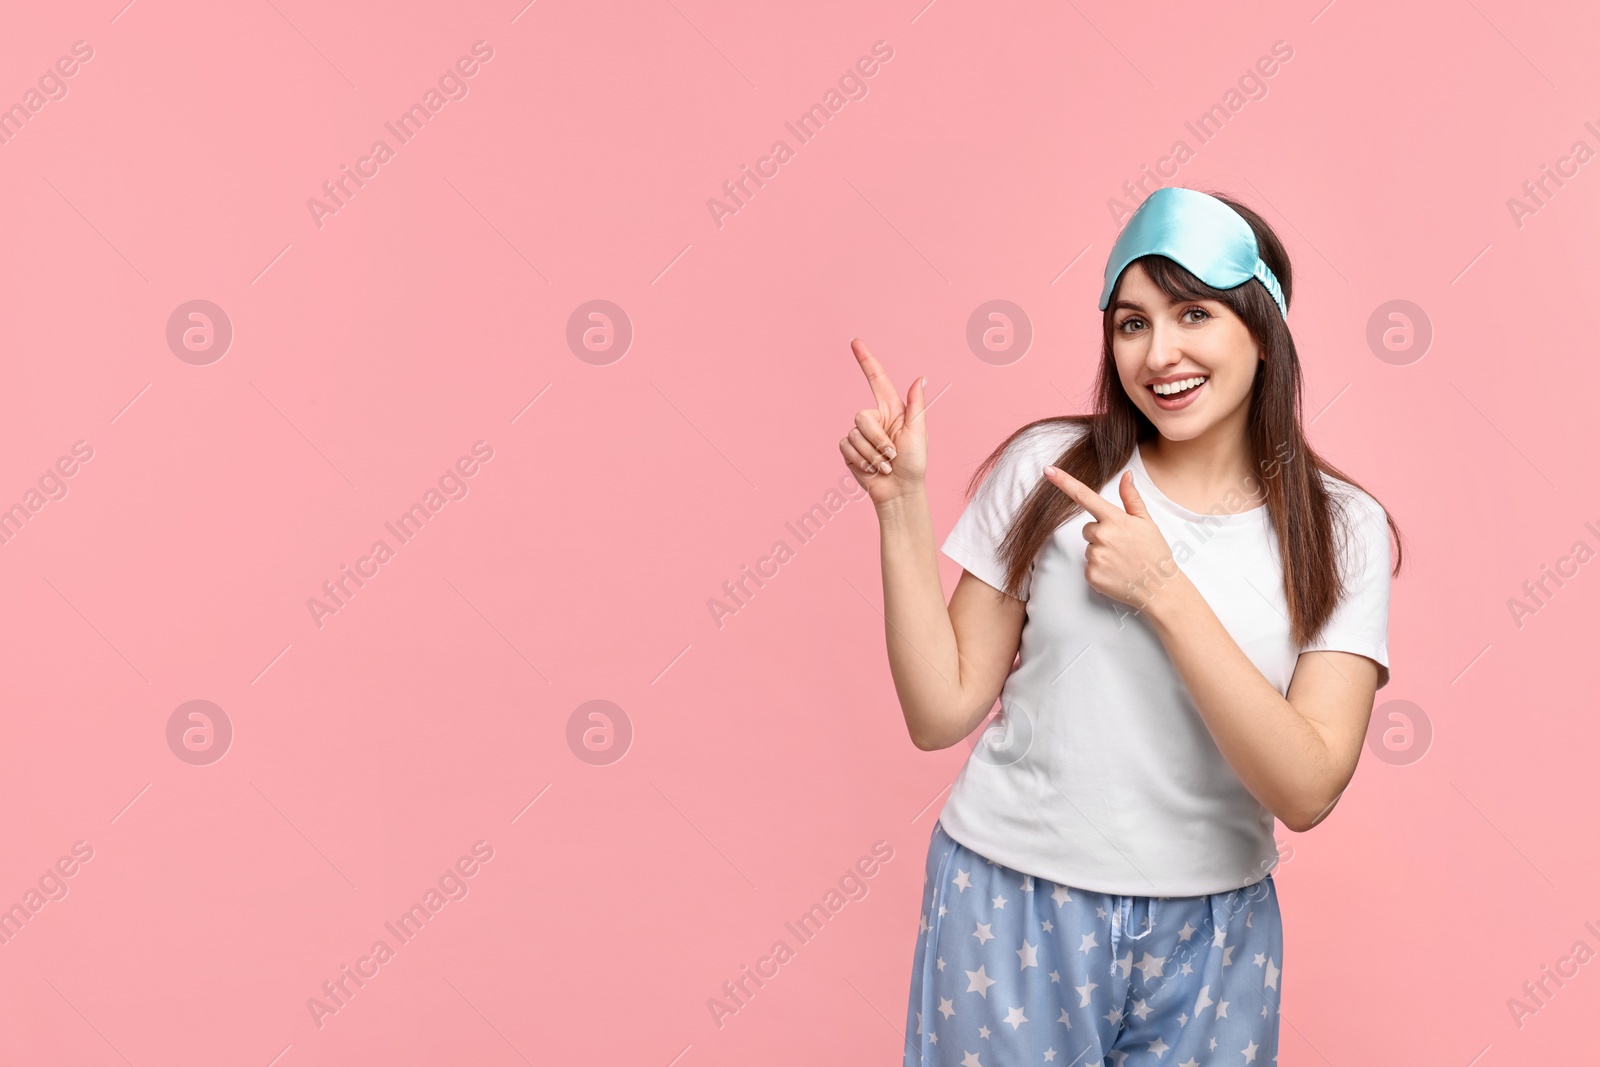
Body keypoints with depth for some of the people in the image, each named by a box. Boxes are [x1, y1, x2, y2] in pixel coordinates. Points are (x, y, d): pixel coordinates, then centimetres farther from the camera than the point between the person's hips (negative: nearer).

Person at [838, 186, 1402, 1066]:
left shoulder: (1342, 529, -5)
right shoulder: (1045, 468, -5)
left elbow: (1307, 792, -15)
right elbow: (941, 713, -5)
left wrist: (1164, 591, -21)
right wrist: (902, 508, -14)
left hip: (1208, 931, 1)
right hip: (1009, 904, 0)